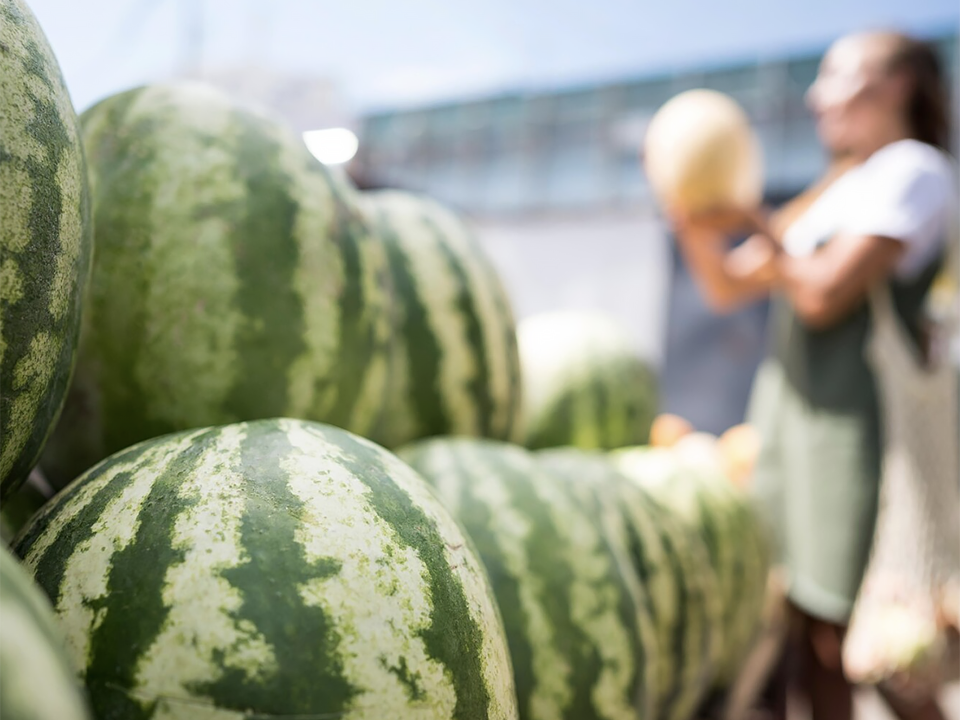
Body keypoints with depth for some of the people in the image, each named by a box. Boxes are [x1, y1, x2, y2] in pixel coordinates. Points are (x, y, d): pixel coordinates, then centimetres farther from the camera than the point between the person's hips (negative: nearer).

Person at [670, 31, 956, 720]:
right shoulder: (832, 190, 19)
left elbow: (823, 295, -16)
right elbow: (728, 287, 17)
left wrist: (753, 222, -5)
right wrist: (694, 222, 1)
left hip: (854, 421, -8)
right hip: (787, 406, 8)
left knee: (850, 635, -3)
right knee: (809, 633, 9)